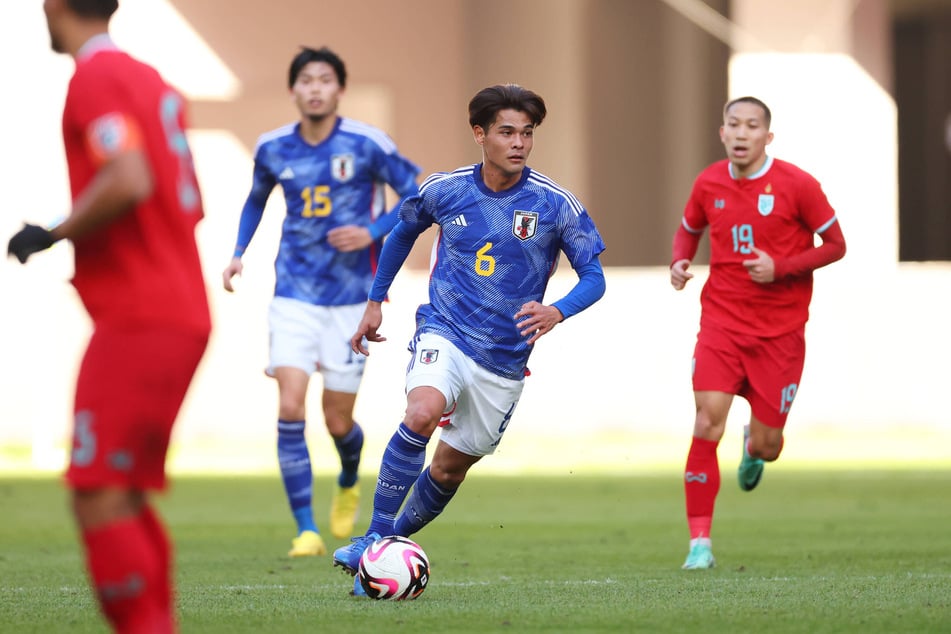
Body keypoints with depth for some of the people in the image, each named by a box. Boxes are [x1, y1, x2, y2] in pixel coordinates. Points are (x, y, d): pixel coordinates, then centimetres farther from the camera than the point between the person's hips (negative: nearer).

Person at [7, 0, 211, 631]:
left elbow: (129, 181, -24)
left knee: (99, 494, -11)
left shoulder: (96, 79, -10)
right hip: (186, 313, 9)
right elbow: (192, 205, 22)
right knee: (124, 494, 13)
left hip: (137, 319, -9)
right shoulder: (151, 81, 18)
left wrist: (52, 236, -12)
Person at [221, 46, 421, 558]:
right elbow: (256, 199, 22)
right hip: (294, 298, 2)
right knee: (290, 409, -15)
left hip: (351, 299, -2)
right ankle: (306, 530, -9)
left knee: (338, 422, 4)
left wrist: (373, 232, -16)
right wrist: (238, 255, 9)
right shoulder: (272, 149, 2)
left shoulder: (367, 145, -9)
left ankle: (348, 484, 41)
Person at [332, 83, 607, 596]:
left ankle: (393, 542, 33)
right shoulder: (444, 190, -2)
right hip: (444, 334, -1)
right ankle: (375, 540, -22)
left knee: (449, 469, 10)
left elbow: (594, 277, -5)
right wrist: (376, 300, 21)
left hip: (505, 357, 1)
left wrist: (557, 312, -25)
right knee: (422, 415, -30)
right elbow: (404, 231, 19)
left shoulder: (556, 204, -8)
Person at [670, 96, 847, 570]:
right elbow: (689, 230, 21)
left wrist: (781, 268, -15)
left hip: (780, 331, -1)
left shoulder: (796, 184, -8)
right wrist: (680, 262, -1)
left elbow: (835, 244, -2)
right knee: (707, 424, -16)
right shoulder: (708, 184, 2)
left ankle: (754, 448, 43)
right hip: (722, 321, 1)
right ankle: (700, 543, -10)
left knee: (767, 445, 1)